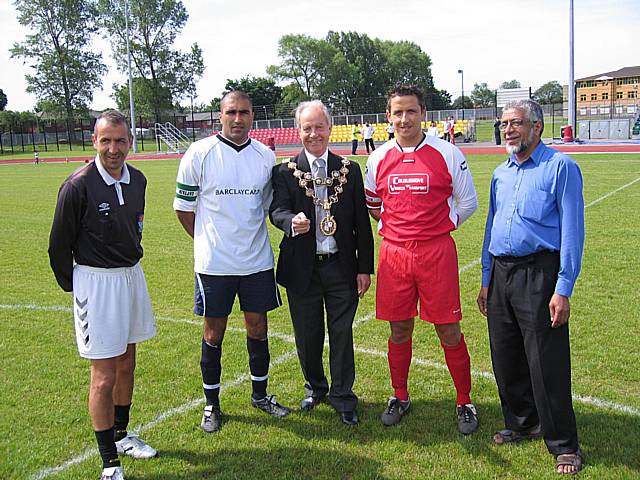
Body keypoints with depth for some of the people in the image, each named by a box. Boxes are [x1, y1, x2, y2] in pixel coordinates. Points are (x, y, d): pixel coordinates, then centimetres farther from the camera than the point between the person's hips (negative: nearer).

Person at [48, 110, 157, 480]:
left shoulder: (138, 180, 2)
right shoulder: (78, 185, -18)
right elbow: (59, 245, -9)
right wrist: (73, 286, 0)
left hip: (132, 276, 7)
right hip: (96, 281, -6)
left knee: (126, 365, 18)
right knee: (104, 376, -1)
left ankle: (122, 435, 37)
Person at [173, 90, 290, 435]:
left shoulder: (266, 156, 3)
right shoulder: (199, 153, -7)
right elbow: (184, 207, 0)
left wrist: (248, 236, 10)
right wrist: (209, 243, 4)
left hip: (257, 260, 3)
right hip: (214, 263, -3)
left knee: (258, 327, 12)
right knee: (214, 332, 7)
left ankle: (260, 394, 31)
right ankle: (211, 404, 24)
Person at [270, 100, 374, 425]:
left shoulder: (349, 170, 3)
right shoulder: (285, 172, 0)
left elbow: (361, 222, 4)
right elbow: (277, 210, -11)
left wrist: (365, 267, 1)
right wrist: (292, 222, -36)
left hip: (341, 266, 0)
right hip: (302, 268, 0)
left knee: (341, 333, 7)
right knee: (307, 334, 13)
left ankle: (343, 398, 23)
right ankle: (315, 387, 37)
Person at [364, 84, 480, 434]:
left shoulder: (447, 153, -2)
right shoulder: (379, 158, 6)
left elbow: (467, 202, 6)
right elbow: (372, 205, 20)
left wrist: (436, 227, 5)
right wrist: (393, 227, 9)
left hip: (437, 253, -2)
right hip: (393, 254, 3)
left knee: (448, 331, 3)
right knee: (399, 330, 11)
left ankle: (464, 402, 19)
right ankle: (400, 397, 28)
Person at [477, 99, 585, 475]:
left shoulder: (561, 167, -5)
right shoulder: (501, 174, 15)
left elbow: (572, 231, -10)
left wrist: (563, 289, -16)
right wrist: (487, 281, 17)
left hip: (539, 273, -7)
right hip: (501, 272, 7)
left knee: (547, 363, -4)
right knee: (506, 358, 13)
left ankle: (563, 445, 11)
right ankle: (522, 424, 32)